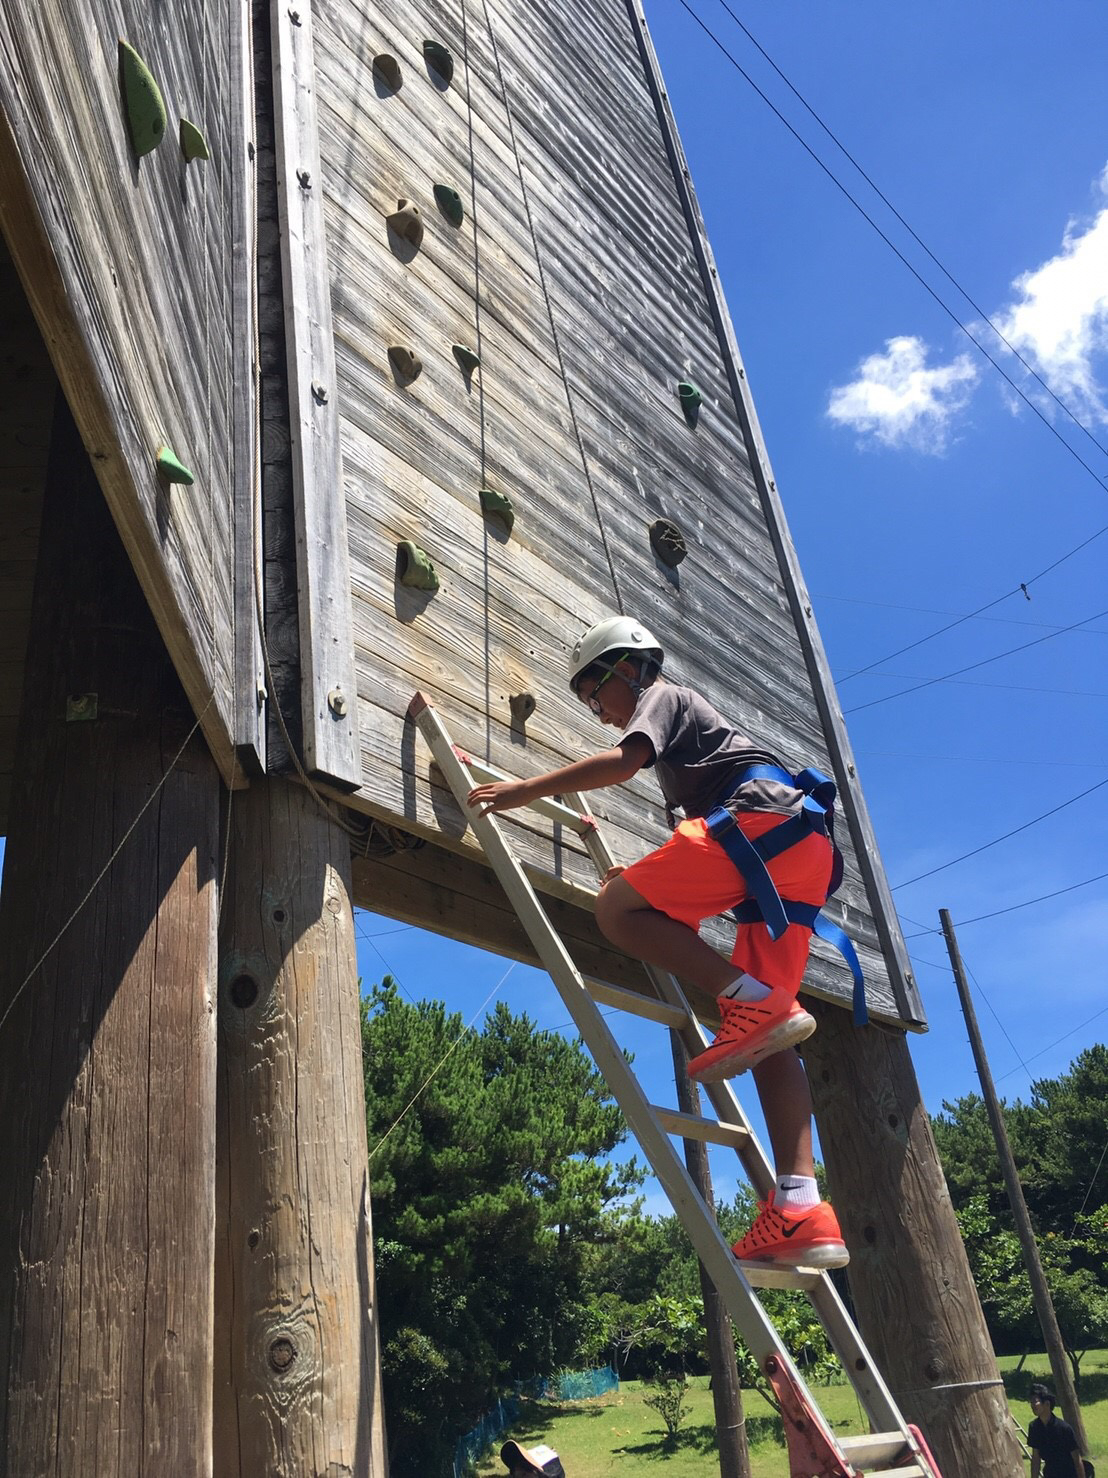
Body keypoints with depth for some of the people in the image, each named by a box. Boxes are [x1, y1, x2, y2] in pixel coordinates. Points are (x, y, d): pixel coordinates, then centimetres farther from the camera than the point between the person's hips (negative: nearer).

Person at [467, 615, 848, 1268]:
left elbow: (625, 760, -9)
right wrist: (651, 873, 42)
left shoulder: (664, 696, 13)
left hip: (763, 819, -9)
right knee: (769, 1040, -1)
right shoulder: (689, 722, 39)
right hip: (807, 850, 9)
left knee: (618, 908, -12)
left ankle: (753, 1000, -24)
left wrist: (526, 790, -8)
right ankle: (801, 1210, -11)